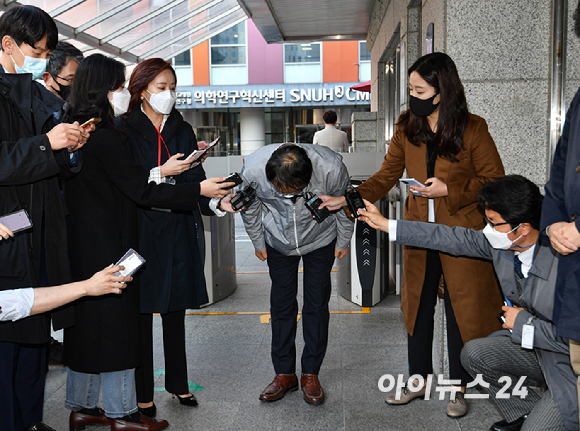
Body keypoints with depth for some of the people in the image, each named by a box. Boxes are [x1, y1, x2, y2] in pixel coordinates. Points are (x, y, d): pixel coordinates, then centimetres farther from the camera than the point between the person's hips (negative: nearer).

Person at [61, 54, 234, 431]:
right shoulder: (105, 136, -19)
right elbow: (141, 190, -19)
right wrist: (199, 190, -15)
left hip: (82, 245, 9)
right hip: (107, 246, -9)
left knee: (86, 322, 16)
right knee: (114, 324, 1)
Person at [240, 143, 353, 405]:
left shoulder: (331, 168, -34)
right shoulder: (252, 170, -30)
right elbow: (250, 208, -7)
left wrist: (343, 241, 2)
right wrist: (258, 242, 5)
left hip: (320, 240, -1)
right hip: (278, 243, 1)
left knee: (317, 305, 2)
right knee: (281, 304, 4)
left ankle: (311, 374, 15)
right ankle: (284, 374, 17)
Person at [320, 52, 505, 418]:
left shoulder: (473, 129, -10)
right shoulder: (407, 129, 2)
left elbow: (494, 179, -5)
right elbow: (387, 176, 4)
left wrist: (448, 190, -17)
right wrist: (348, 199, -8)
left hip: (461, 234, -4)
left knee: (461, 310, 6)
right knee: (417, 306, 13)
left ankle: (458, 389, 25)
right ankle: (419, 380, 31)